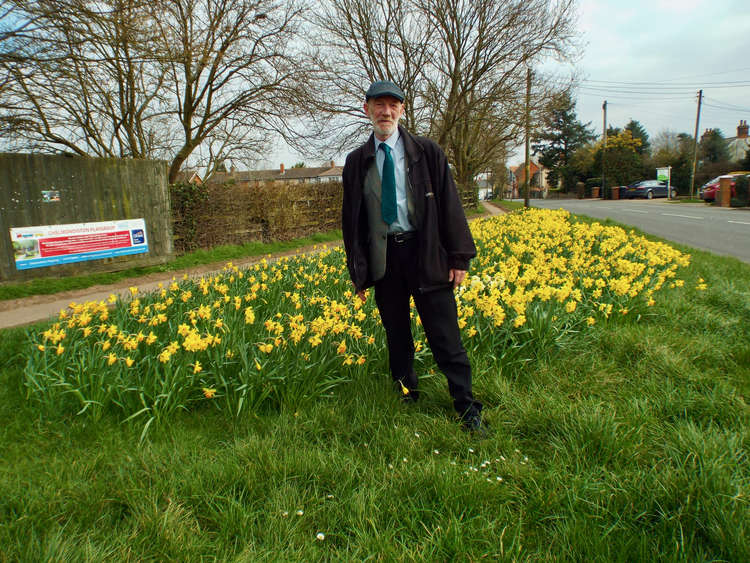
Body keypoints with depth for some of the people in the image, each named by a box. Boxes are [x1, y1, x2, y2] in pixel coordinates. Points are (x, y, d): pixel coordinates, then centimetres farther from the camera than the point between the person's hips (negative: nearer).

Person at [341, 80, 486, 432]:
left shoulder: (428, 152, 4)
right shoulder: (357, 162, 9)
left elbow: (449, 205, 2)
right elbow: (351, 218, 11)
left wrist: (459, 257, -4)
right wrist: (358, 271, 6)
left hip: (425, 254, -2)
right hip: (382, 260, 3)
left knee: (445, 337, 0)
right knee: (396, 337, 12)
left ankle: (468, 409, 13)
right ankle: (406, 400, 30)